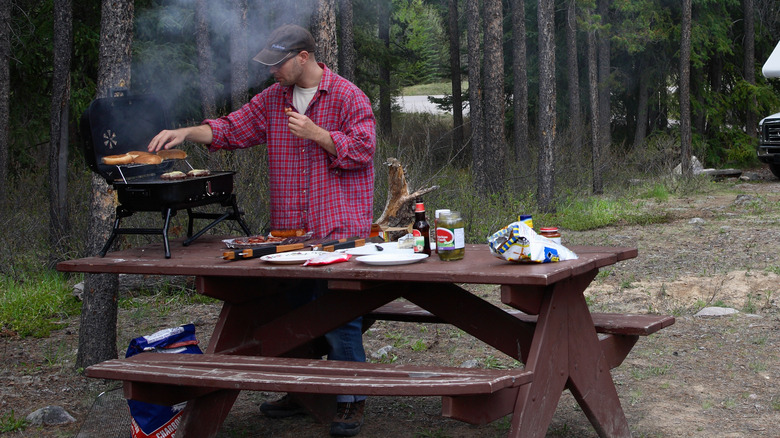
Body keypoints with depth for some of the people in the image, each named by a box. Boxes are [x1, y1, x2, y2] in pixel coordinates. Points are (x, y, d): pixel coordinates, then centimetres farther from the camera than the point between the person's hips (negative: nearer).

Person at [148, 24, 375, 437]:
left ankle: (352, 399, 0)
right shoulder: (271, 100, 14)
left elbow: (362, 148, -10)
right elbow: (230, 129, 13)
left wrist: (314, 133, -16)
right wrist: (185, 133, -1)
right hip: (289, 228, 6)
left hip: (339, 227, -6)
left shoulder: (348, 97, -4)